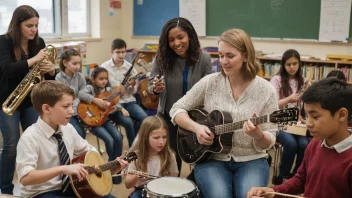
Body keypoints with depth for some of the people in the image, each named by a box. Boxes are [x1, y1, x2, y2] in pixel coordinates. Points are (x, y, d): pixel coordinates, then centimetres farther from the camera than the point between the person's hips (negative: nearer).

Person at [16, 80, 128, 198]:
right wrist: (63, 169, -36)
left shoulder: (68, 129, 0)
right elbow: (25, 178, -29)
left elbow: (88, 152, 14)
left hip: (68, 187, 6)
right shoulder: (30, 137, -20)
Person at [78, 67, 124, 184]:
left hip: (105, 119, 5)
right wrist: (96, 100, -29)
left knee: (118, 137, -16)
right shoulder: (90, 88, -5)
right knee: (109, 140, -23)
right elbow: (81, 94, -26)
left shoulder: (108, 89, 11)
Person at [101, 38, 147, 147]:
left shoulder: (129, 67, 5)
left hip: (129, 101, 4)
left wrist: (132, 86, -16)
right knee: (128, 122, -29)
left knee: (144, 118, -23)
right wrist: (120, 108, -13)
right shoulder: (105, 67, -5)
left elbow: (133, 92, 10)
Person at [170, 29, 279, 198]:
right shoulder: (210, 82, -3)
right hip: (212, 159, 0)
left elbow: (268, 143, -4)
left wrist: (258, 135, -27)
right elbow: (177, 110, 4)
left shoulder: (266, 90, -6)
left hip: (251, 161, 0)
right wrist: (196, 127, -14)